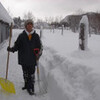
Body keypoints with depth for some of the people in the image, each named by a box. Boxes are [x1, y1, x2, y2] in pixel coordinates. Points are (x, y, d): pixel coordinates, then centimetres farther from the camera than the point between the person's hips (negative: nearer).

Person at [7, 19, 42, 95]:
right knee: (25, 73, 14)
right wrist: (11, 49, -15)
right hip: (24, 59, 1)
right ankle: (27, 85, 31)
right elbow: (17, 46, 3)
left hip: (32, 59, -1)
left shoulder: (36, 36, 1)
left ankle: (31, 87, 13)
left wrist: (38, 54, -11)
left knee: (32, 74, 1)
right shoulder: (21, 36, 0)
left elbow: (39, 47, 5)